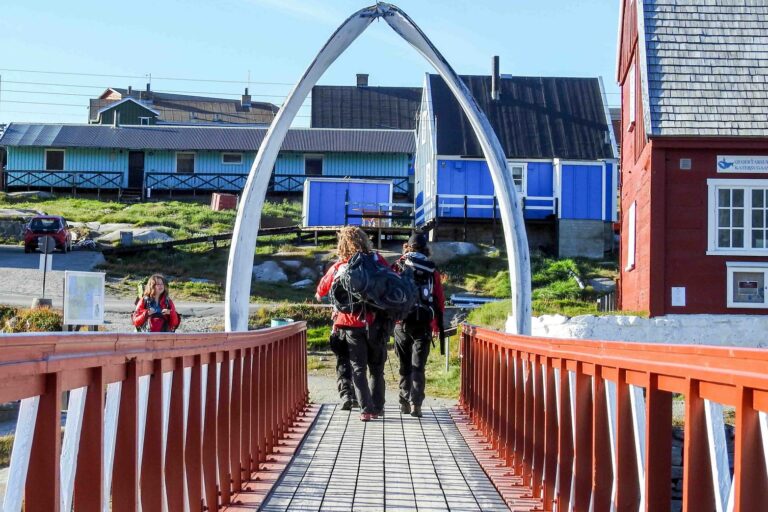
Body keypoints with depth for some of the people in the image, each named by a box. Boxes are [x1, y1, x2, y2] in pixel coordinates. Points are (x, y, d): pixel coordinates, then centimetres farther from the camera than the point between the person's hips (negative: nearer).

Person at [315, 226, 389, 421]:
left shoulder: (339, 267, 0)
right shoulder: (377, 261, -2)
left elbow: (322, 289, 15)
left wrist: (319, 296, 38)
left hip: (351, 325, -1)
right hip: (376, 323, 1)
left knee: (358, 368, 5)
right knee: (377, 368, 15)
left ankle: (366, 409, -4)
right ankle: (377, 407, 16)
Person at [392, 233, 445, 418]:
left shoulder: (398, 266, 2)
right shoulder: (432, 270, 5)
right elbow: (440, 300, 7)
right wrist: (438, 325, 15)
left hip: (402, 322, 0)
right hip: (424, 324, 0)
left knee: (405, 365, 13)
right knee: (418, 366, 2)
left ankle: (405, 403, 14)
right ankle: (416, 403, -11)